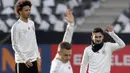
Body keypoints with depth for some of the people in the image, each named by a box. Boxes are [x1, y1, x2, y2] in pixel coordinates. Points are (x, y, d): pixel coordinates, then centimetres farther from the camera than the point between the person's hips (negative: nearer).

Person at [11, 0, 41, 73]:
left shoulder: (31, 23, 10)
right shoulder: (16, 26, -12)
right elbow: (15, 45, -12)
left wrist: (38, 56, 13)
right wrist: (25, 59, -16)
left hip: (33, 60, 7)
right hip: (22, 61, -7)